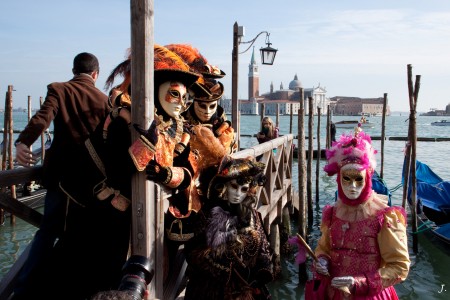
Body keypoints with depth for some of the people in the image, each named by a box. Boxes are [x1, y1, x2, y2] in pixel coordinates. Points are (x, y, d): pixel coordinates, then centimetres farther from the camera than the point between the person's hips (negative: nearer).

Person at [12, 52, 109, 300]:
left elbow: (43, 117, -19)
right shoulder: (104, 100, 7)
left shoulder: (58, 90, 1)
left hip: (61, 172, -1)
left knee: (49, 229, 6)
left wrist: (22, 143, -33)